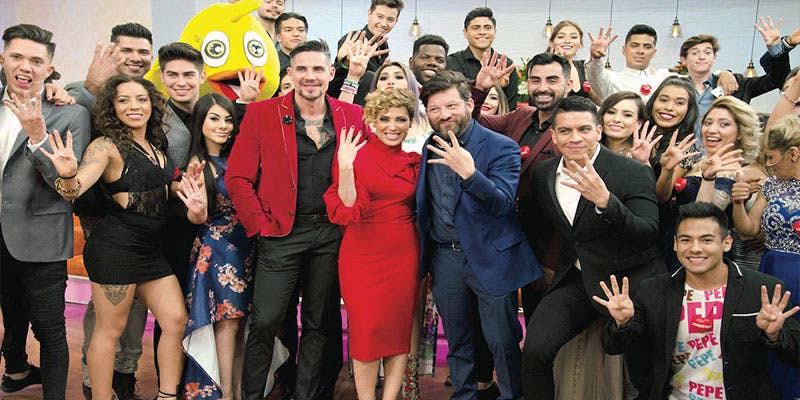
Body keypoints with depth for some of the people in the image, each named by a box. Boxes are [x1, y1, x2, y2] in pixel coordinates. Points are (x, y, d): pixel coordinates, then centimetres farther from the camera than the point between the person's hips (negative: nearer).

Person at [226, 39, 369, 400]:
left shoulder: (353, 116, 4)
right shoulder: (261, 113, -2)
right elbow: (237, 178, -2)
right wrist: (261, 225, -7)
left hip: (333, 232, 2)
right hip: (282, 234, -2)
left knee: (319, 322, 12)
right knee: (265, 322, 1)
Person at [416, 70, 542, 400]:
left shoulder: (501, 147, -10)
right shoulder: (429, 147, 6)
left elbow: (503, 203, -21)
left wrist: (469, 172, -34)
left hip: (490, 258, -5)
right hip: (444, 257, 5)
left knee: (503, 341, 3)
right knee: (456, 341, 17)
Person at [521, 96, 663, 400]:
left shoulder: (633, 173, -12)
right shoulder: (543, 174, 3)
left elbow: (649, 234, -24)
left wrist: (605, 201, -37)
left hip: (628, 280, -3)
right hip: (576, 280, 3)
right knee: (535, 349, -16)